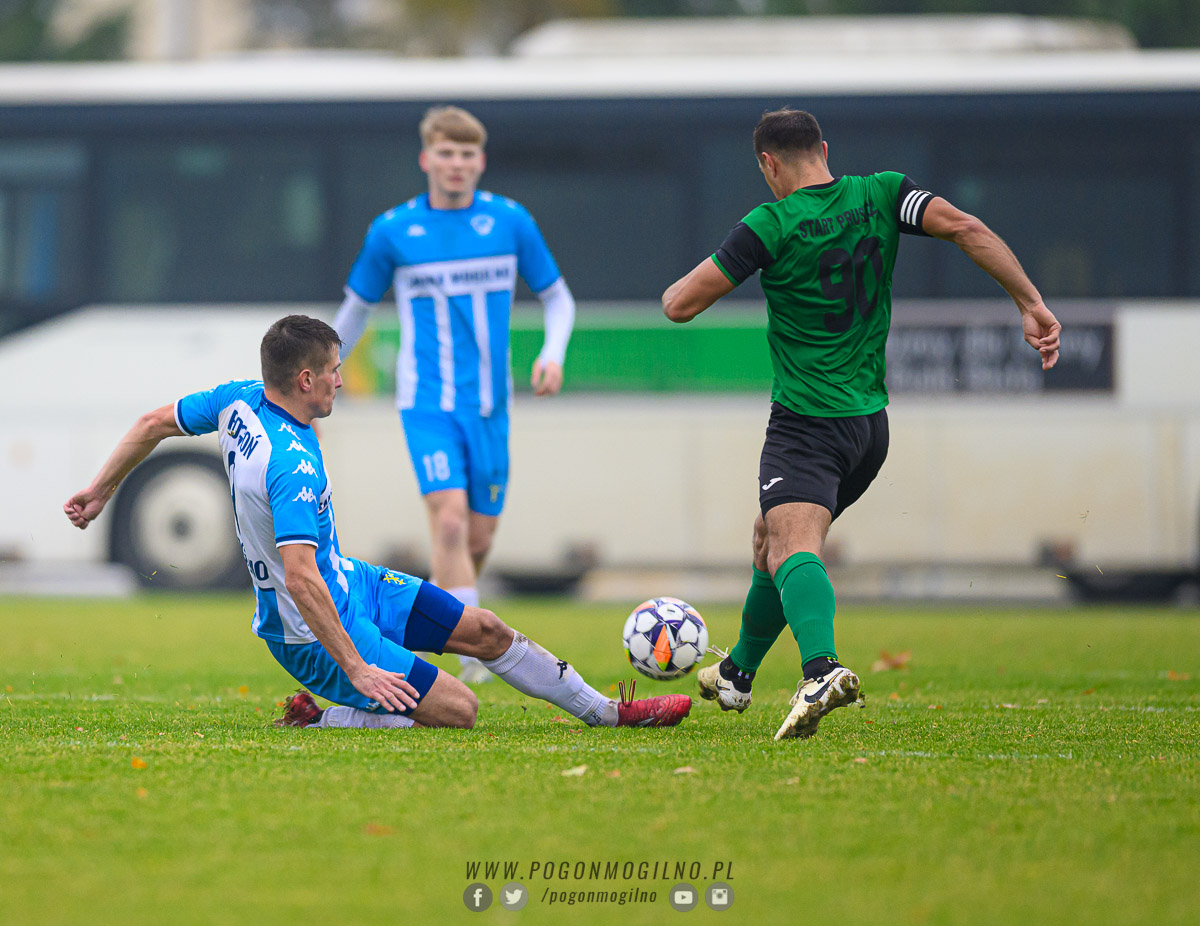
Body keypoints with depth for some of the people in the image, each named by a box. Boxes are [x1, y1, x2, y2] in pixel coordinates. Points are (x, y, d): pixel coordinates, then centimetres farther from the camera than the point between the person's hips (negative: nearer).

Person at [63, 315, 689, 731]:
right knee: (457, 709, -14)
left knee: (486, 631, 11)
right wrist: (356, 669, -35)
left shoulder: (239, 401, -5)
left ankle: (606, 711, 23)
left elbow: (154, 423, 8)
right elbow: (299, 580, -38)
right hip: (314, 634, -10)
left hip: (347, 581, 10)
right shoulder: (292, 465, -33)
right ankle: (315, 722, -3)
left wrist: (101, 491, 25)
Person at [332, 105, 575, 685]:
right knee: (450, 520, -20)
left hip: (489, 403, 3)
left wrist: (554, 352, -8)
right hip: (427, 400, -3)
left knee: (479, 538, 7)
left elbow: (557, 297, 12)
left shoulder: (510, 222, 3)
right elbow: (355, 308, 13)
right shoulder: (392, 231, -1)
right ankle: (471, 652, -24)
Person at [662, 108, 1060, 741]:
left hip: (805, 422, -7)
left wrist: (679, 286, 17)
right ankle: (736, 676, 41)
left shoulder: (771, 227, -10)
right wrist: (1031, 304, -9)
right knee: (770, 537, 25)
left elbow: (679, 306, -8)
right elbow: (965, 228, -10)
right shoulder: (881, 196, 3)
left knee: (791, 548, -24)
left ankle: (821, 670, -51)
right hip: (871, 422, 7)